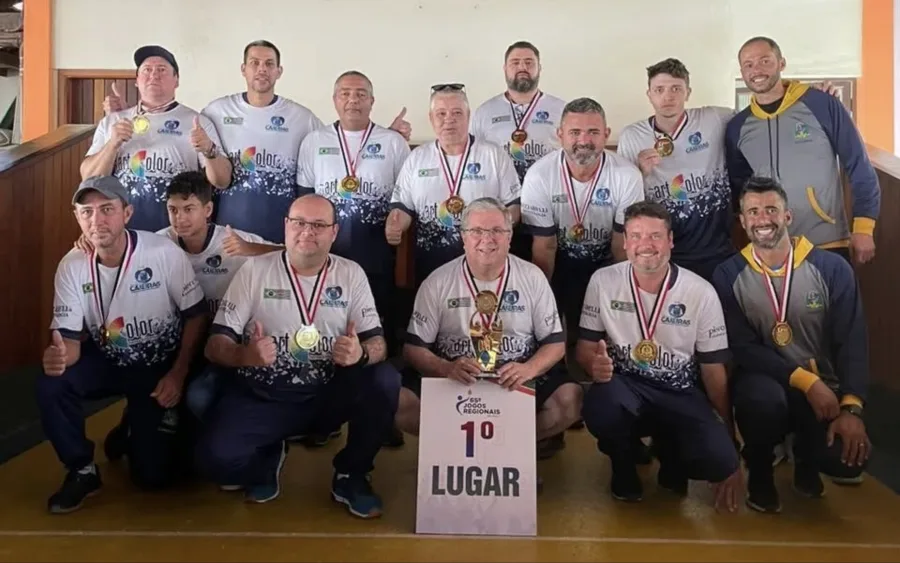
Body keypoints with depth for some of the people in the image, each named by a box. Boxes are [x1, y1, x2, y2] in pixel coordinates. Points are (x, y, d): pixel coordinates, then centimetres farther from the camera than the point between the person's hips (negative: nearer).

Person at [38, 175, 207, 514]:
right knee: (51, 386, -29)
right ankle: (82, 471, -4)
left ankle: (141, 429, 30)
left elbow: (196, 316, -12)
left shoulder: (164, 253, -23)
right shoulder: (72, 266, -13)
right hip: (107, 360, 3)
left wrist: (178, 375, -16)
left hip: (160, 365, -3)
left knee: (153, 474, -8)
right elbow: (70, 338, -12)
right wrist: (58, 355, -37)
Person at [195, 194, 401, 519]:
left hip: (329, 394, 1)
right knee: (215, 458, -25)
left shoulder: (351, 274, 2)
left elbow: (377, 342, -2)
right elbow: (216, 344, -4)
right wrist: (244, 355, -29)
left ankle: (350, 476, 0)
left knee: (385, 382, -26)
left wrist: (361, 353, -28)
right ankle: (267, 459, 13)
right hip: (260, 396, -1)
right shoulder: (254, 270, -2)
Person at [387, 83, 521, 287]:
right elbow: (403, 206, 10)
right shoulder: (416, 158, 9)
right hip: (430, 266, 2)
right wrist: (393, 227, -11)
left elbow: (513, 204, 2)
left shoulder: (495, 155, 2)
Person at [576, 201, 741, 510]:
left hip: (681, 394, 0)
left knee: (719, 461, -25)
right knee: (600, 405, -36)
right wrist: (594, 363, -25)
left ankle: (669, 453, 15)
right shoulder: (603, 281, -7)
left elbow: (713, 369, 0)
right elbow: (585, 346, 1)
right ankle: (624, 469, 2)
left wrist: (729, 438, 3)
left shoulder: (701, 292, -8)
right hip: (625, 385, 0)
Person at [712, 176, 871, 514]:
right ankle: (759, 472, -1)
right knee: (764, 398, -37)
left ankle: (805, 456, 16)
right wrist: (806, 381, -22)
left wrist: (852, 407, -20)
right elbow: (743, 348, -11)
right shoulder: (728, 276, -5)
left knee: (849, 457, -25)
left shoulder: (832, 269, -3)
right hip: (764, 379, -1)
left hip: (825, 388, 1)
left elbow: (852, 342, -7)